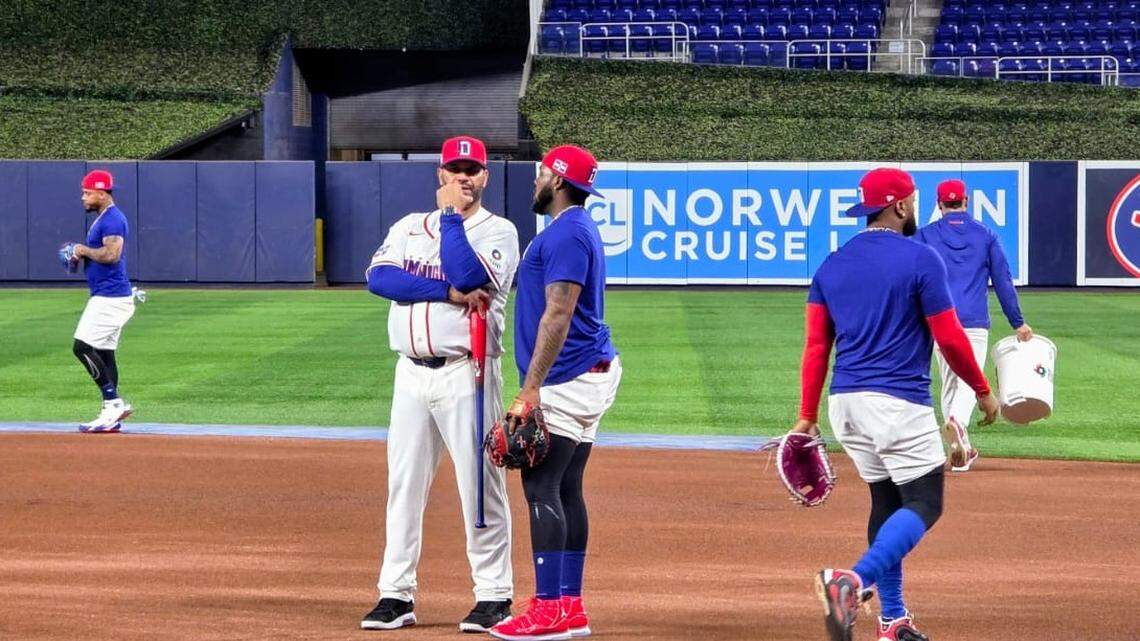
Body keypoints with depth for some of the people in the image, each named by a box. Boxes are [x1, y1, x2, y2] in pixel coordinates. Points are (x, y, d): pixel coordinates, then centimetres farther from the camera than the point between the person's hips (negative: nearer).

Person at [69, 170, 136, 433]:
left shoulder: (113, 219, -15)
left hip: (110, 298, -11)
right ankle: (111, 416, 11)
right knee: (104, 352, 10)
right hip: (108, 296, 11)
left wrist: (84, 250, -13)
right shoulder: (103, 218, 18)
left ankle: (114, 403, -13)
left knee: (82, 346, -14)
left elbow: (111, 254, -28)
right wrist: (81, 256, 9)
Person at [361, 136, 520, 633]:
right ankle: (397, 594, 9)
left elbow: (468, 275, -18)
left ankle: (494, 594, 1)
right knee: (403, 484, 5)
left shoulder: (498, 232, 2)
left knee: (480, 484, -5)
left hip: (466, 372, -4)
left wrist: (451, 215, -8)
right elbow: (378, 277, -5)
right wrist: (448, 293, -14)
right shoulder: (409, 227, 14)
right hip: (411, 371, 4)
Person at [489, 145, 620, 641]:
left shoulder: (566, 234, -14)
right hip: (589, 377, 11)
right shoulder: (578, 229, 20)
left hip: (567, 379, -11)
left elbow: (558, 315, -21)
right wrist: (535, 387, 23)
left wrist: (530, 389, -23)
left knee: (542, 487, -12)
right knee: (565, 490, 10)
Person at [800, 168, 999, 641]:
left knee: (885, 501, 17)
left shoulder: (832, 265, 9)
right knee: (923, 504, -3)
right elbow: (949, 337, -8)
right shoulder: (920, 259, -8)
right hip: (899, 402, -7)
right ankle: (853, 582, -25)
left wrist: (807, 416, 11)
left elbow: (816, 345, 8)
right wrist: (983, 391, 5)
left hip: (845, 403, 7)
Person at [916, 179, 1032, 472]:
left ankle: (960, 450, 13)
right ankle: (957, 422, -36)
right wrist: (1018, 323, 10)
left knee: (949, 385, 13)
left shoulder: (925, 236, 4)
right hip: (975, 323, -1)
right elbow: (1003, 282, 6)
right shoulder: (986, 235, 6)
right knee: (969, 382, -5)